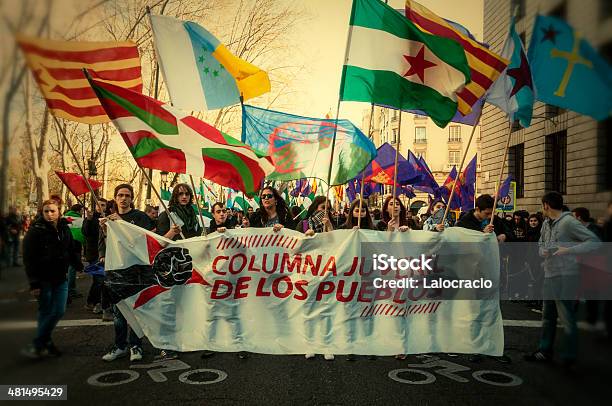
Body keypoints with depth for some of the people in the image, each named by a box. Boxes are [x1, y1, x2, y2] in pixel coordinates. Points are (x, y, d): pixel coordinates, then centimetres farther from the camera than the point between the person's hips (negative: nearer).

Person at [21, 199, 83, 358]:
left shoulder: (65, 229, 7)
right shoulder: (36, 230, -9)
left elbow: (71, 251, 16)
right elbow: (29, 259, -11)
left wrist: (79, 267, 6)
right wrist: (34, 283, -15)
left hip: (61, 279, 5)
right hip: (44, 279, -5)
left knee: (59, 311, 4)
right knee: (46, 312, 1)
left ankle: (38, 344, 20)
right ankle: (45, 342, 19)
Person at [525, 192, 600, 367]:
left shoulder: (568, 222, -12)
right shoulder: (546, 223, 13)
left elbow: (594, 242, -16)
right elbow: (541, 243, 22)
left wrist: (569, 250, -25)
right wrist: (543, 251, -1)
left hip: (565, 276, -9)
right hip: (549, 274, 9)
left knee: (566, 317, -1)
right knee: (548, 316, 16)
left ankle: (569, 357, 13)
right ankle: (544, 351, 27)